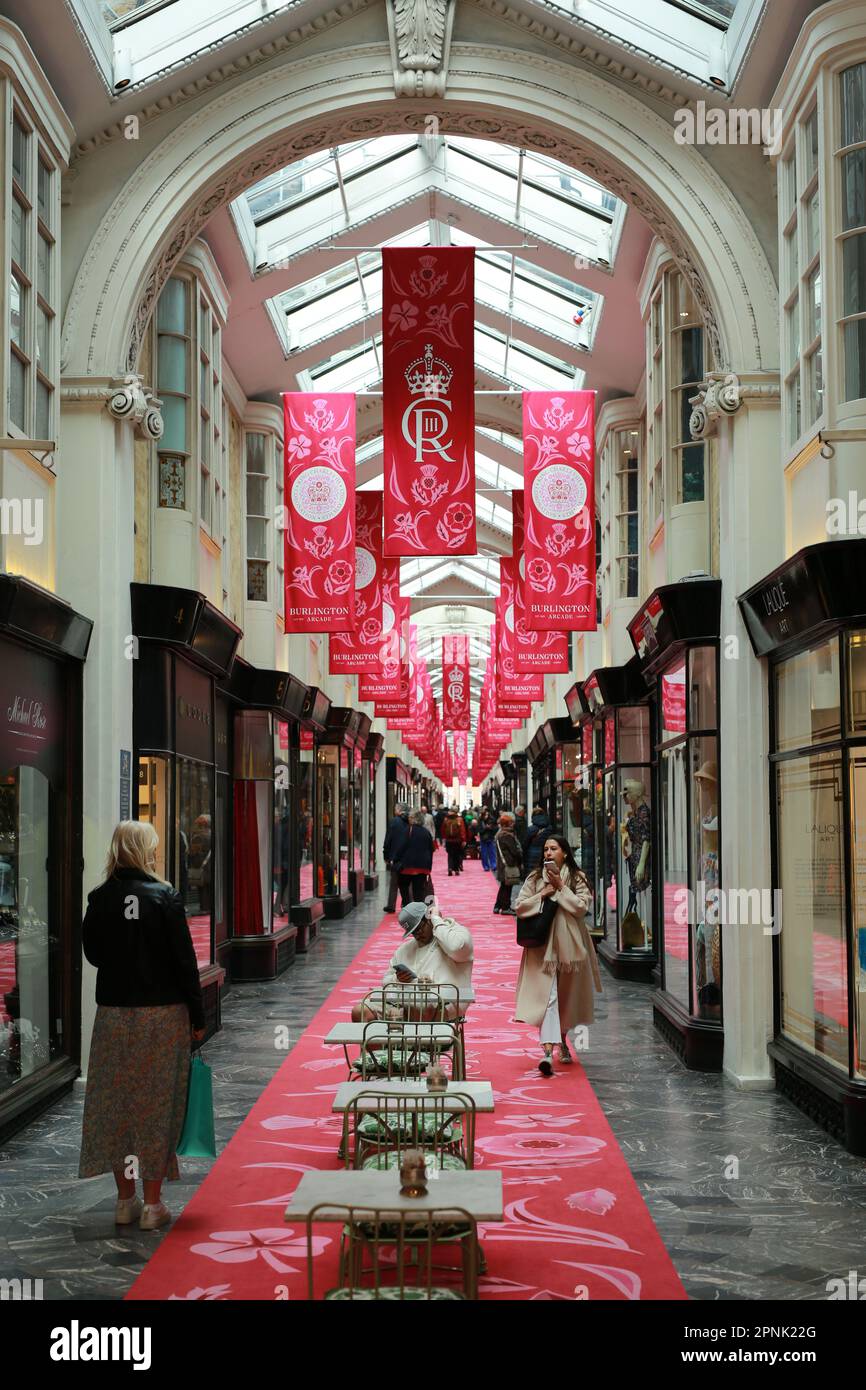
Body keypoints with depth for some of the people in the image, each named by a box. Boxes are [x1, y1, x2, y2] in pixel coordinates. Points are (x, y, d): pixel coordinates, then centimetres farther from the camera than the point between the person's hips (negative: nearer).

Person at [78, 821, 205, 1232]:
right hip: (163, 1013, -3)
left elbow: (92, 952, 11)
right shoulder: (165, 897, -11)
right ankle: (152, 1204, 7)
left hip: (113, 1012, 3)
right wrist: (197, 1016, -2)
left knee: (117, 1102, 11)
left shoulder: (101, 898, -1)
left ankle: (125, 1200, 18)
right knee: (157, 1104, 4)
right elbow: (184, 960, -9)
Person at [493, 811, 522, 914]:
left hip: (502, 864, 10)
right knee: (507, 886, -3)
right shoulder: (507, 835, -18)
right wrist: (521, 859, -2)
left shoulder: (500, 833, 13)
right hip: (509, 864, -10)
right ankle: (506, 907, 1)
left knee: (504, 886, 17)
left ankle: (498, 906, 21)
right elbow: (514, 850, -17)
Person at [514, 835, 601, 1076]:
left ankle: (562, 1041, 36)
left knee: (568, 997, 13)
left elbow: (582, 907, -9)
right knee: (547, 996, -13)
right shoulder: (534, 878, 6)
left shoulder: (577, 878, 3)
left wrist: (561, 887, -11)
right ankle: (548, 1051, -21)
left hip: (569, 944, 1)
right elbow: (520, 907, 1)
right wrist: (543, 894, -10)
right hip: (543, 946, -1)